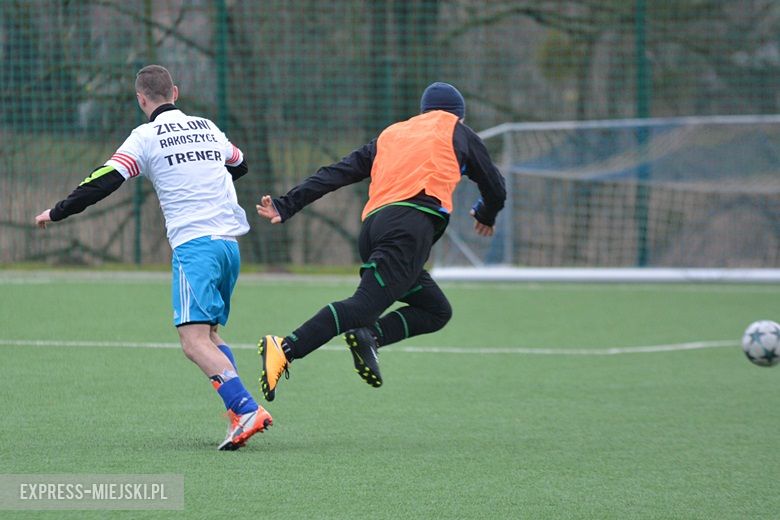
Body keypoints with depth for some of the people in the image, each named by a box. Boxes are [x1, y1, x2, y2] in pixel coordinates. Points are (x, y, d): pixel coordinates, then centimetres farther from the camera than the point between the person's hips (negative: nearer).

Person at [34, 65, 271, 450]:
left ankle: (246, 409, -29)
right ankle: (239, 414, 3)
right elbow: (239, 166, 36)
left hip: (194, 246, -7)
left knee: (194, 342, -13)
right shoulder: (207, 127, 18)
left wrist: (56, 213, 9)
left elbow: (105, 181, -3)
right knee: (208, 335, 17)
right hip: (230, 242, 7)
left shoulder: (147, 136, 0)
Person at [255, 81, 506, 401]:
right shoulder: (457, 132, 22)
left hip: (373, 225, 6)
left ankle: (368, 336, -9)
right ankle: (285, 349, -37)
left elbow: (337, 173, 22)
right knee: (364, 305, -20)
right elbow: (495, 189, 27)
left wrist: (285, 207, 19)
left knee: (437, 311, 14)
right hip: (413, 224, -6)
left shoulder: (390, 134, 32)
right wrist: (486, 217, 49)